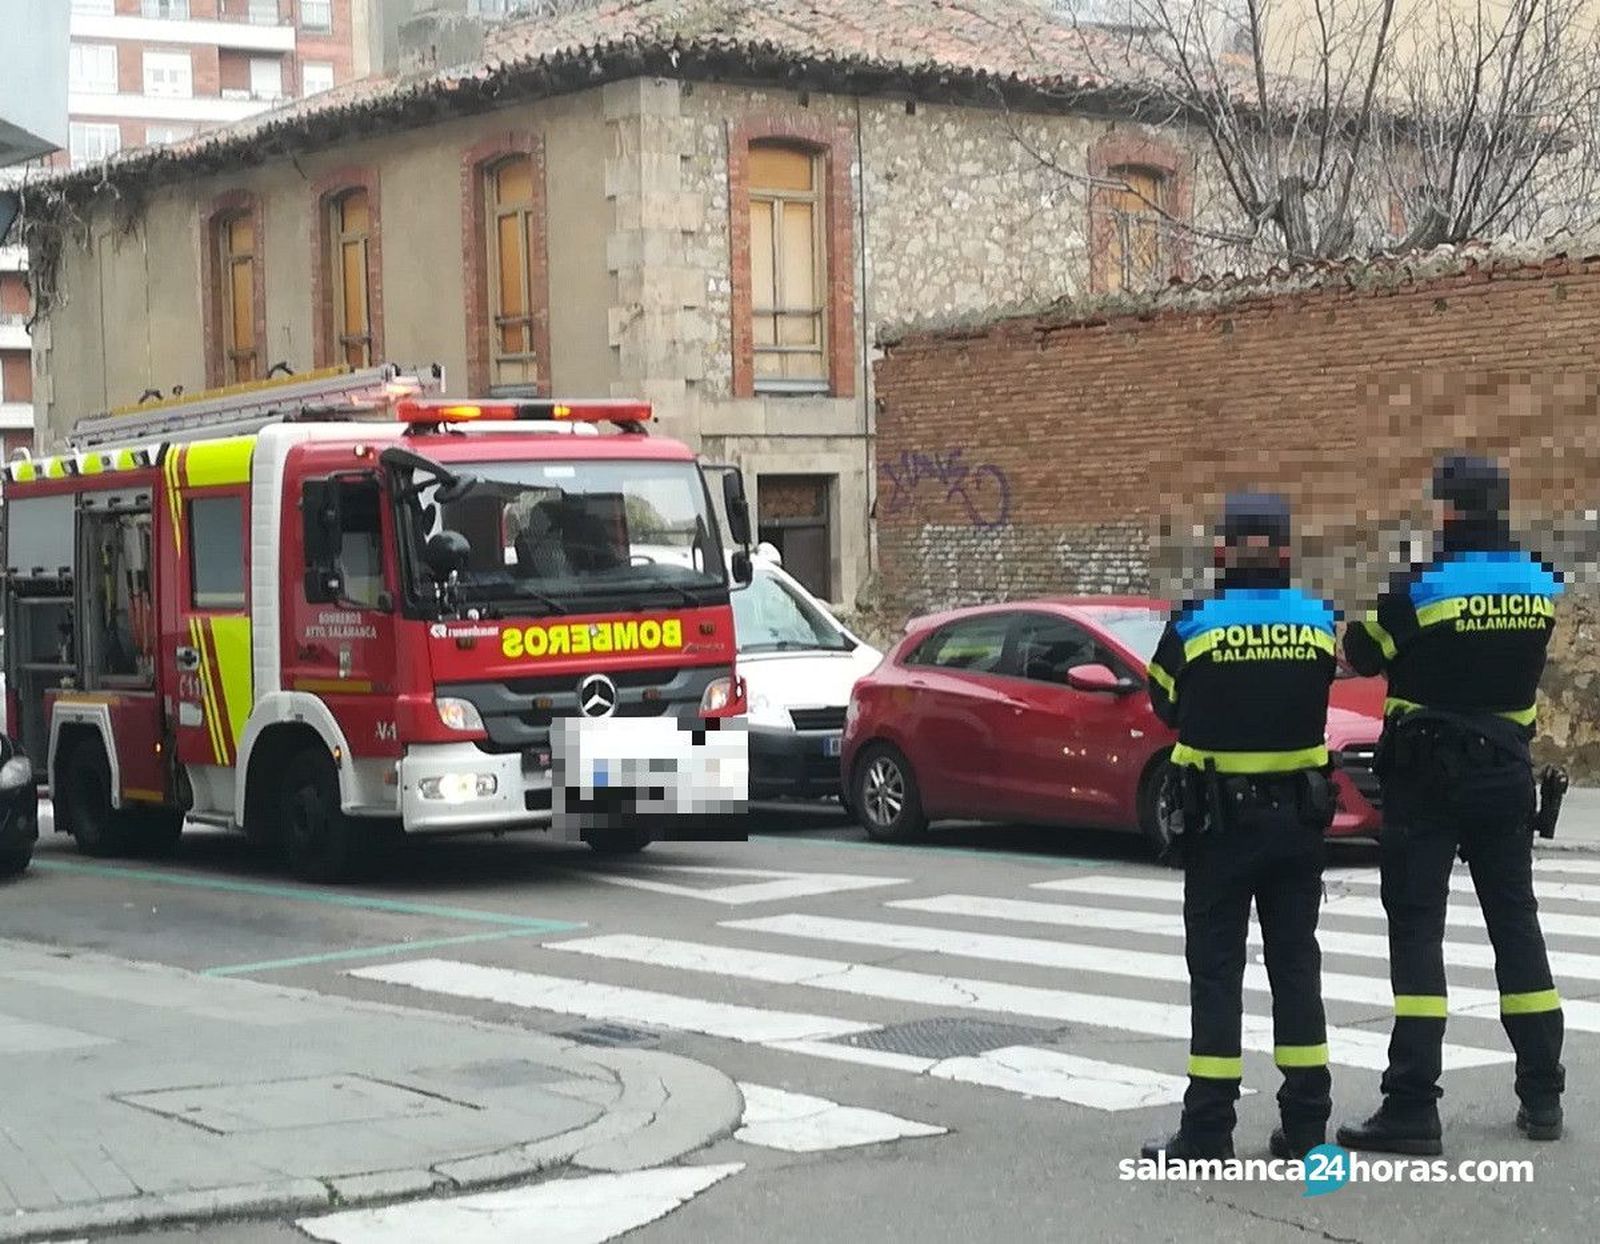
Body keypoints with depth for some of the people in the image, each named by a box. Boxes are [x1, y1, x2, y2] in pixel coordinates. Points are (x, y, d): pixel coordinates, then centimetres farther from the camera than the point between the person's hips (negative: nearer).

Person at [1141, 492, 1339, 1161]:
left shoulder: (1193, 628, -11)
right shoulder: (1318, 624, -3)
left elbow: (1167, 706, 1)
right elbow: (1318, 690, 8)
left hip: (1221, 820, -3)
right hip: (1298, 816, 3)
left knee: (1216, 966, 2)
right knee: (1295, 960, 11)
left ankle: (1208, 1129, 1)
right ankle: (1306, 1124, 13)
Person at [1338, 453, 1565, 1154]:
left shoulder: (1422, 590, -15)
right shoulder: (1539, 587, 0)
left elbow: (1359, 655, -5)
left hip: (1428, 779, -5)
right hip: (1506, 774, 5)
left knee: (1416, 930, -2)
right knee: (1514, 921, 14)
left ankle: (1413, 1109, -6)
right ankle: (1542, 1096, 18)